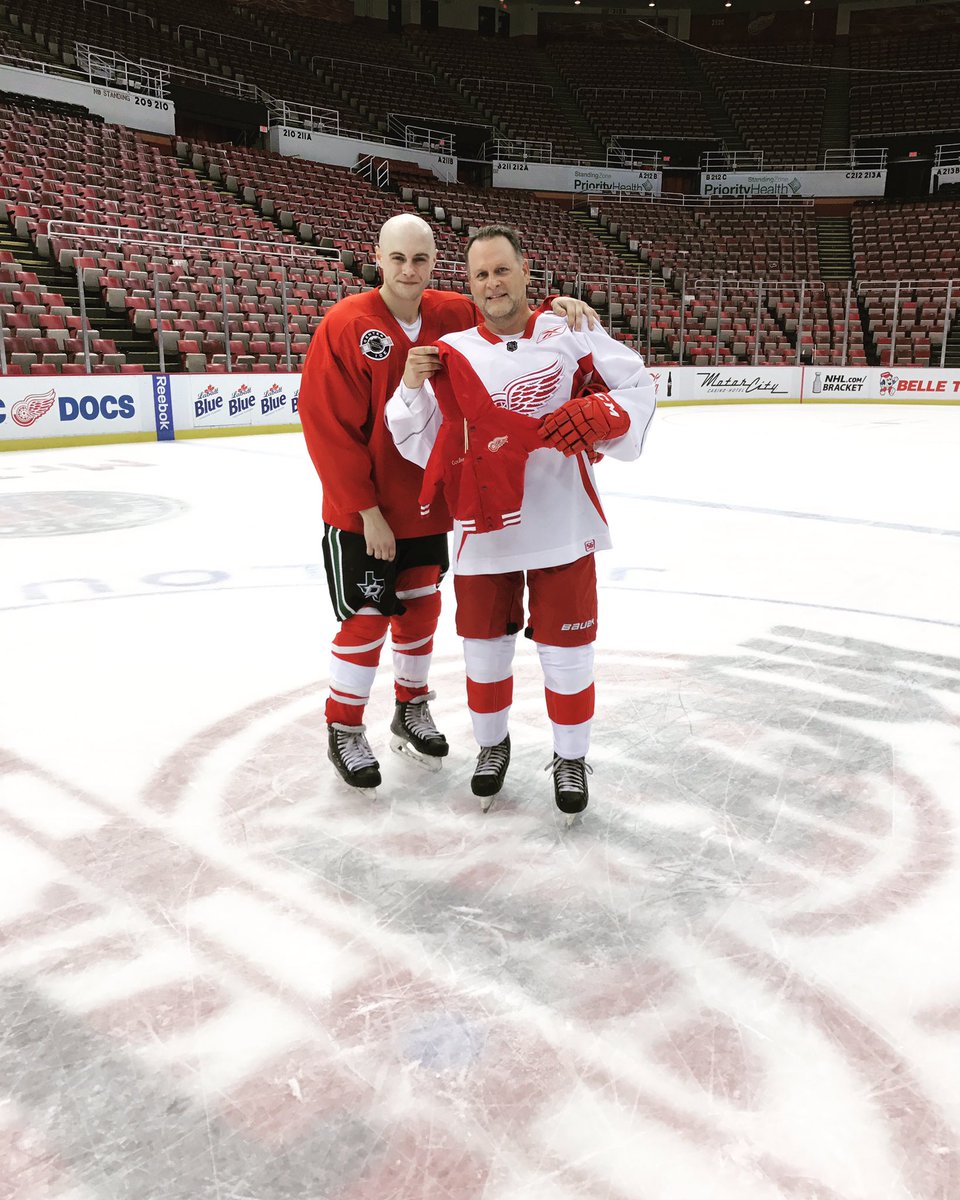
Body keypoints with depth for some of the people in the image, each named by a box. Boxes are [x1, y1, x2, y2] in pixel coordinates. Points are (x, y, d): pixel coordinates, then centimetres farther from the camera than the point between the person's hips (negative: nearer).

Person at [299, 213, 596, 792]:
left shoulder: (456, 315, -3)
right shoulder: (345, 325, -16)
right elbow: (328, 427, -17)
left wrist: (557, 307, -16)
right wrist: (368, 512, -17)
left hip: (428, 506, 5)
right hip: (362, 513, -5)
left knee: (421, 609, 16)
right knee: (367, 620, 3)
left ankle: (412, 710, 38)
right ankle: (345, 731, 23)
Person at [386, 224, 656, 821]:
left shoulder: (571, 335, -2)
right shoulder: (451, 353, 2)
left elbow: (637, 387, 1)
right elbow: (426, 448, 2)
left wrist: (597, 415, -18)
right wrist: (413, 388, -14)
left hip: (563, 528, -1)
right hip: (483, 532, 2)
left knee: (567, 651, 8)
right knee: (485, 648, 13)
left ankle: (572, 759, 30)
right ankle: (492, 744, 39)